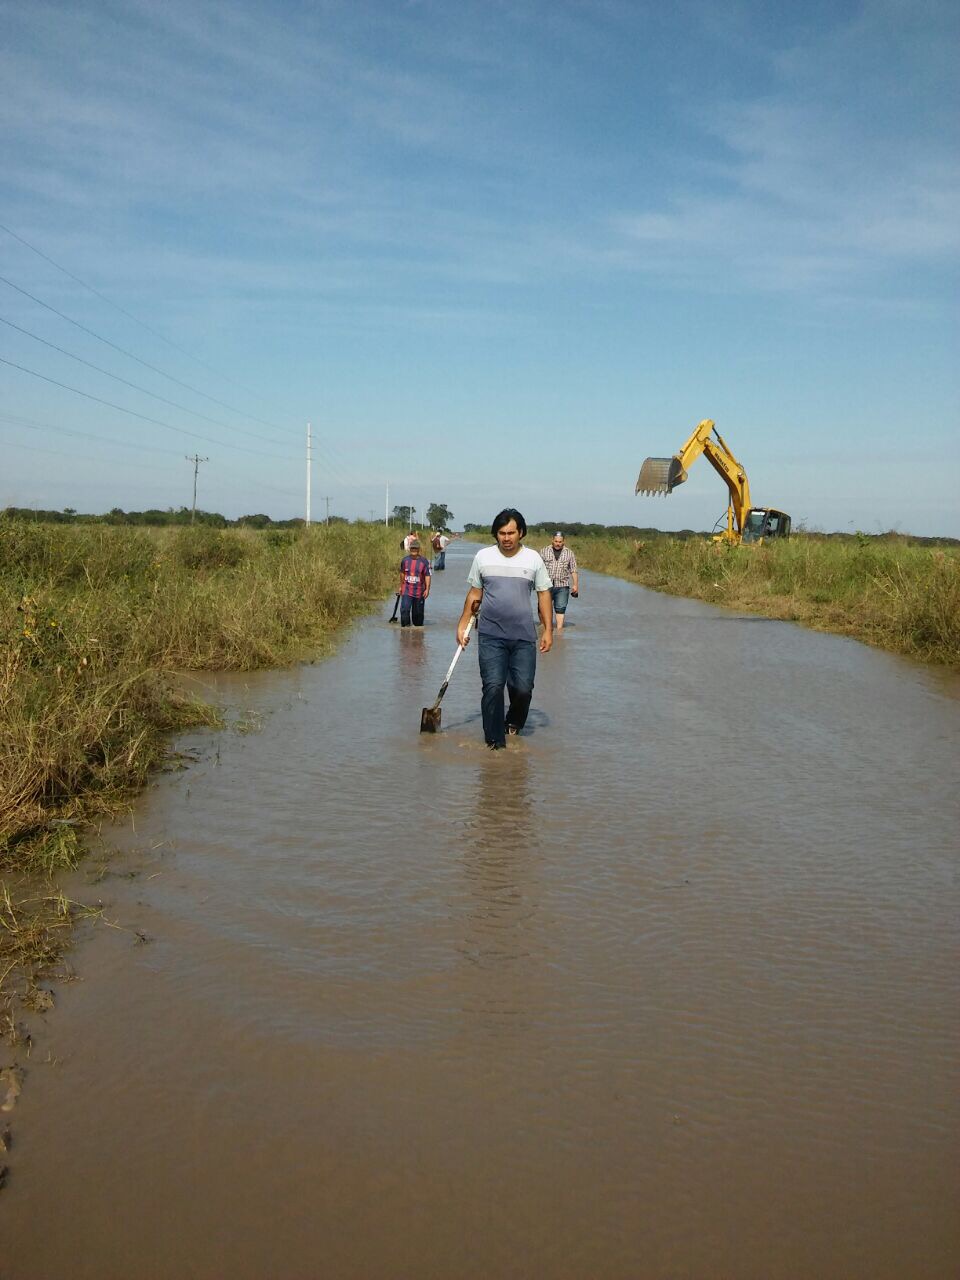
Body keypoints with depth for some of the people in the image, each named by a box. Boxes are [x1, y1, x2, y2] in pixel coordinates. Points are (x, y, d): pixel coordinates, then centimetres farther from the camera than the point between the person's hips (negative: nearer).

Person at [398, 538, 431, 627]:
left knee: (418, 612, 9)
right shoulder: (405, 560, 3)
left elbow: (427, 575, -5)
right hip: (406, 591, 1)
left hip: (419, 591, -1)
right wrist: (401, 586, 21)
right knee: (404, 609, -14)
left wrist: (427, 589, -13)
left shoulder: (424, 561, -5)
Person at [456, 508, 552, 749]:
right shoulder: (483, 557, 4)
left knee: (523, 688, -1)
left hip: (524, 637, 0)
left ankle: (514, 723, 29)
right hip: (490, 635, 0)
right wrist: (462, 625, 11)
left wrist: (548, 630, 3)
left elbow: (544, 594, 8)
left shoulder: (533, 559, 4)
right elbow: (474, 594, 12)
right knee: (493, 687, -7)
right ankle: (495, 741, 2)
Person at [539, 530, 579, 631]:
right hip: (546, 585, 0)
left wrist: (575, 585, 2)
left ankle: (559, 628, 4)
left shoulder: (569, 553, 8)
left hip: (562, 586, 0)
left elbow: (574, 570, 8)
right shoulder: (544, 551, 6)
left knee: (560, 608, 0)